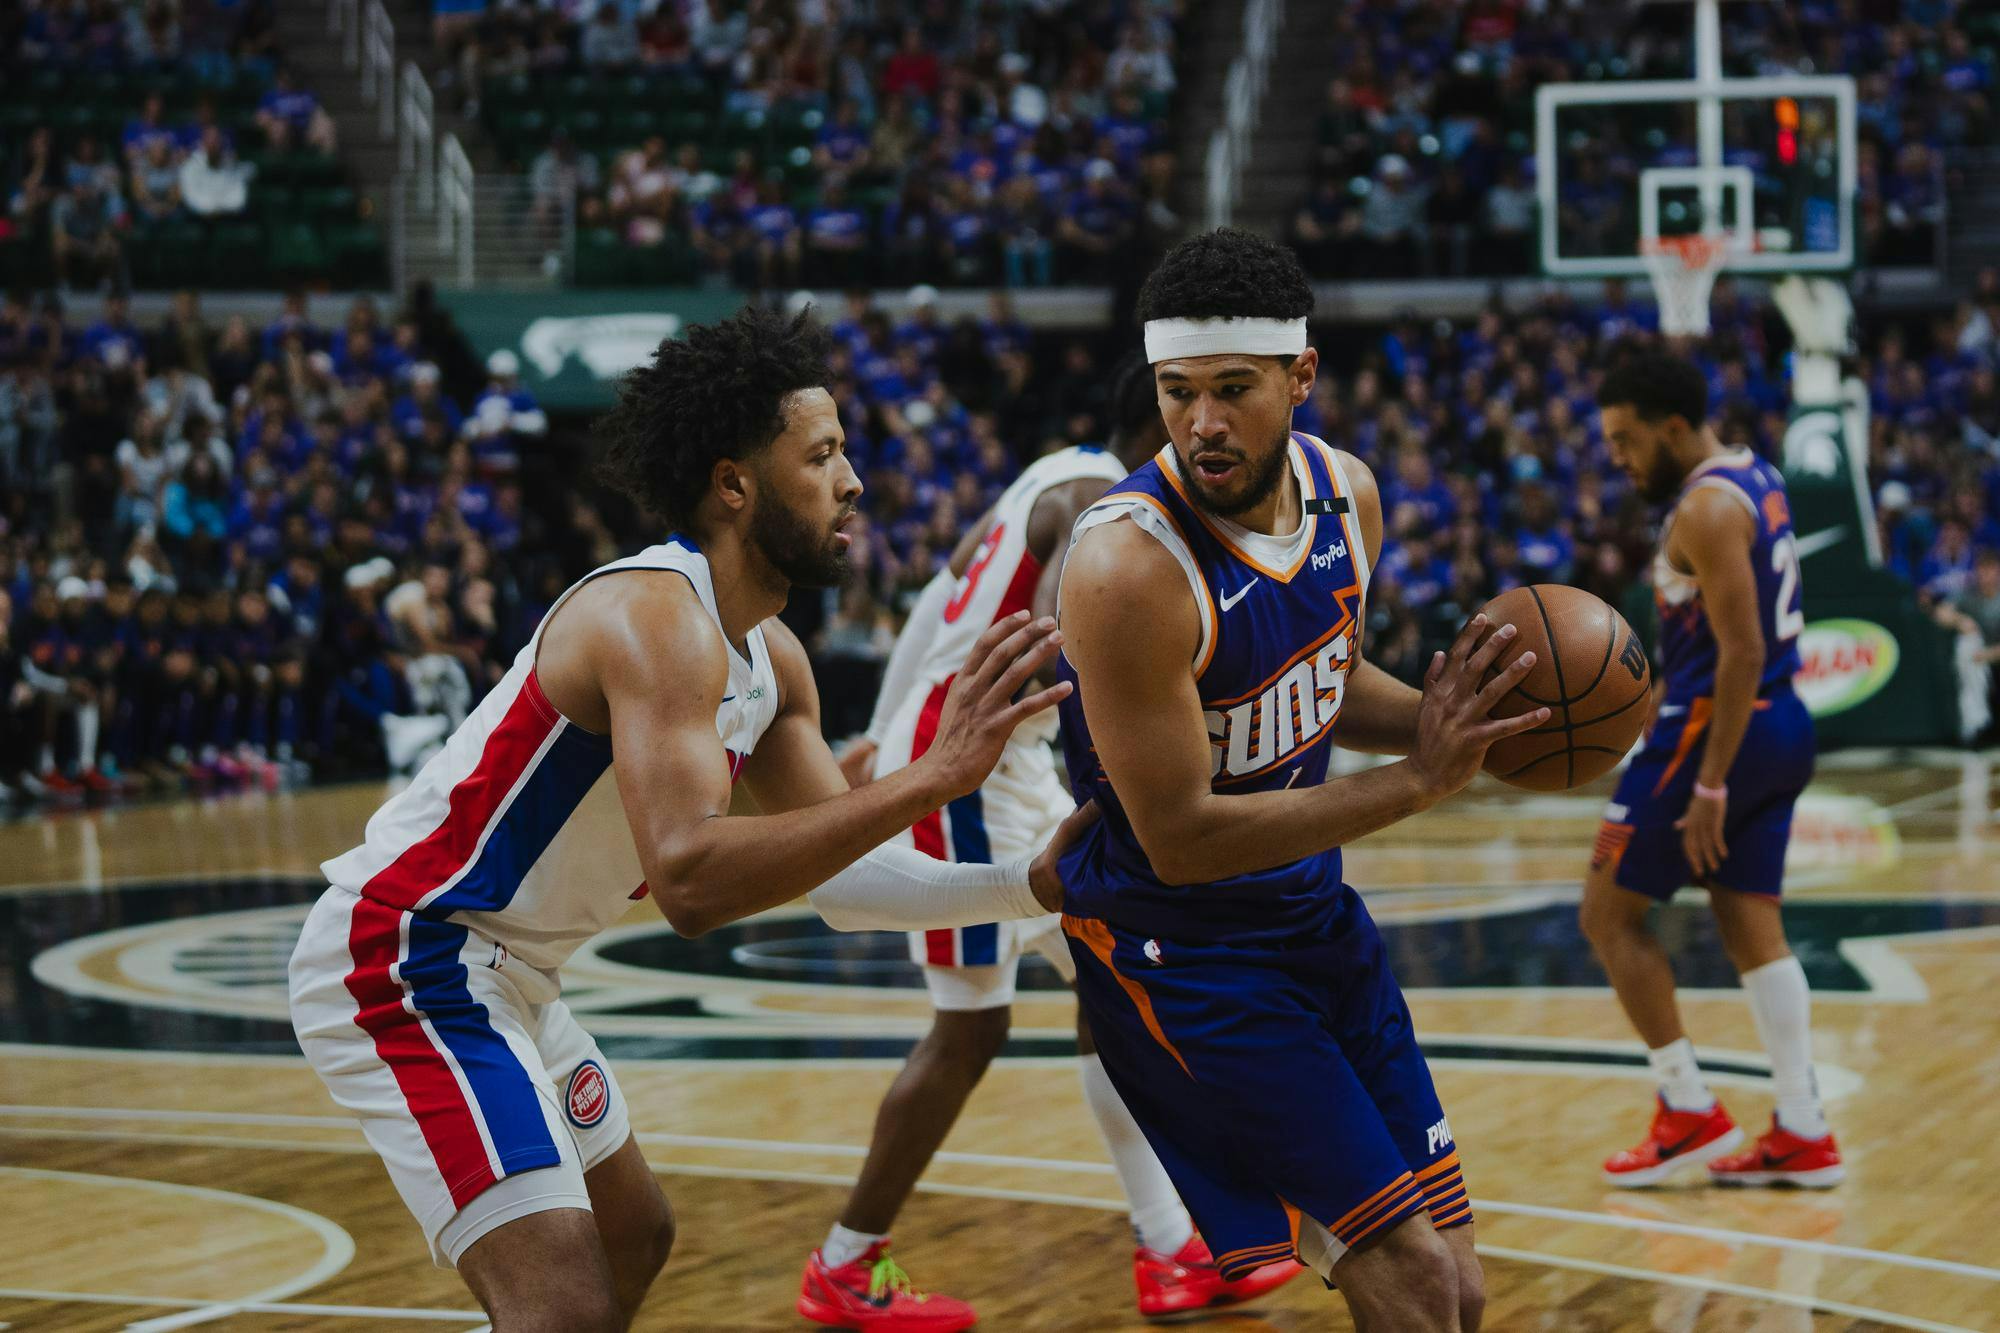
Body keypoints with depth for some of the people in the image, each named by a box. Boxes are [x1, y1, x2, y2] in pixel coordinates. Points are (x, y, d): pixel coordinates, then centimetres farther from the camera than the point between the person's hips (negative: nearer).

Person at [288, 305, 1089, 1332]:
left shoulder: (769, 660, 8)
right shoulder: (656, 617, -23)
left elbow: (840, 877, 10)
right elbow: (690, 878, -36)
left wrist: (1037, 884, -3)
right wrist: (933, 778, -37)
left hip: (503, 976, 11)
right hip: (403, 962, -11)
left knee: (632, 1236, 27)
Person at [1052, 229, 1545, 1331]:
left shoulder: (1343, 492, -3)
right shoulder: (1129, 567, -27)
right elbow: (1180, 837, -25)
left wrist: (1450, 720, -5)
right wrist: (1418, 783, -28)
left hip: (1311, 908, 8)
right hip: (1172, 942, -7)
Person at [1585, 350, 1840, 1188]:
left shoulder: (1706, 508, -18)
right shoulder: (1756, 480, 12)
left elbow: (1742, 653, -23)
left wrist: (1710, 785, -23)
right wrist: (1666, 694, 26)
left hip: (1721, 726, -9)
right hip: (1781, 724, 9)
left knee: (1609, 913, 1)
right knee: (1752, 925, 11)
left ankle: (1690, 1113, 2)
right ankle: (1803, 1137, 10)